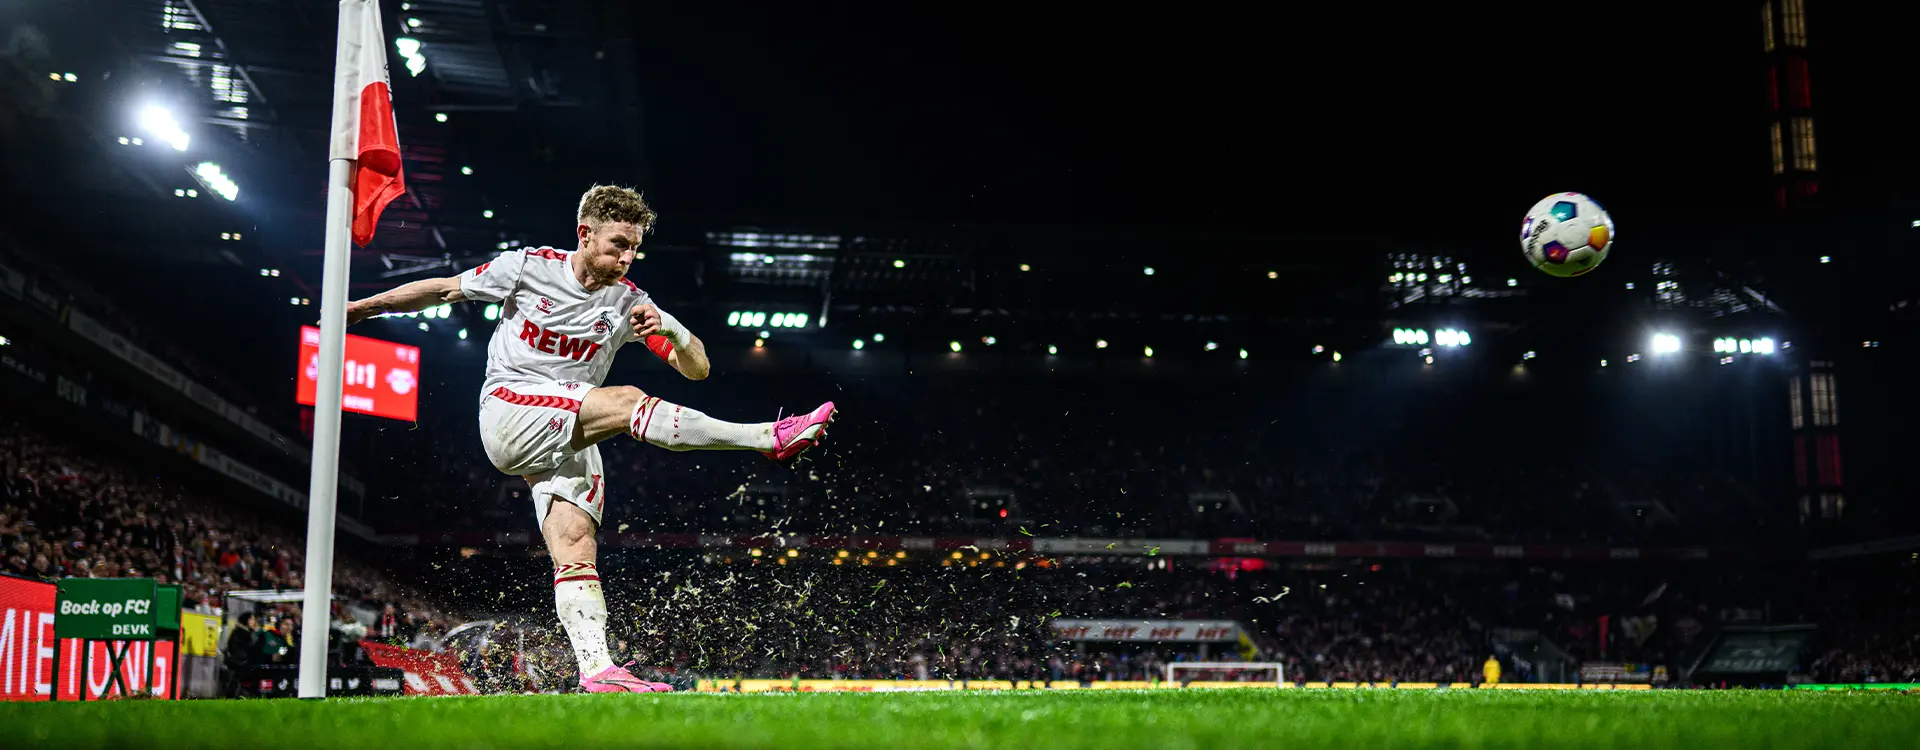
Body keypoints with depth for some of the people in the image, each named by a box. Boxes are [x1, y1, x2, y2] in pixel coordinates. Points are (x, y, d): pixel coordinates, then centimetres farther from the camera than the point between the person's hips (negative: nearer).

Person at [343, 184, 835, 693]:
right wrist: (361, 307, 15)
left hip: (570, 439, 5)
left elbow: (697, 369, 1)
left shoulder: (629, 302, 5)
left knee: (576, 551, -13)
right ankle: (770, 438, -31)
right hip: (509, 414, -5)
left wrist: (669, 329, -20)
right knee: (628, 401, -26)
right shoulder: (529, 266, -1)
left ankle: (596, 670, -22)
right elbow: (444, 290, 11)